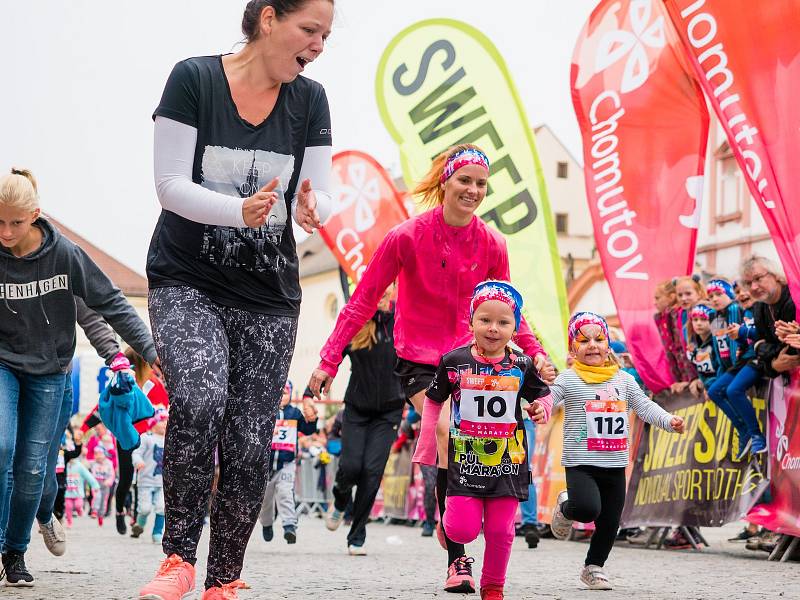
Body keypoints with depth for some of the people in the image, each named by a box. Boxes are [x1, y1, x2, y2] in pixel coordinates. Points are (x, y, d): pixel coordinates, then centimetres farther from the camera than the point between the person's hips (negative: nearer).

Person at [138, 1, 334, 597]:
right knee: (200, 398, -28)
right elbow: (171, 184, -11)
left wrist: (312, 208, -23)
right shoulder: (193, 78, -7)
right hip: (188, 281, -3)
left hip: (270, 296, 4)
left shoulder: (310, 100, 3)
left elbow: (318, 194, 2)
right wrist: (241, 211, -28)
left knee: (250, 446, -1)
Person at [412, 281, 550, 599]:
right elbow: (433, 403, 8)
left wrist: (542, 409, -11)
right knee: (464, 531, -9)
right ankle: (451, 515, 28)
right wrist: (424, 452, 9)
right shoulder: (454, 361, -5)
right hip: (465, 461, -1)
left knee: (500, 531, 4)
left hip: (507, 462, 1)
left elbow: (541, 396, 14)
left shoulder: (521, 366, -3)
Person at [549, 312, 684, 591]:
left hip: (615, 465, 5)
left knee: (610, 523, 8)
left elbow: (645, 406, 13)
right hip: (581, 463, -5)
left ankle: (594, 567, 30)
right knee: (587, 509, -26)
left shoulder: (623, 380, 10)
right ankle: (565, 508, 10)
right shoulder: (568, 379, -4)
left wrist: (669, 421, -3)